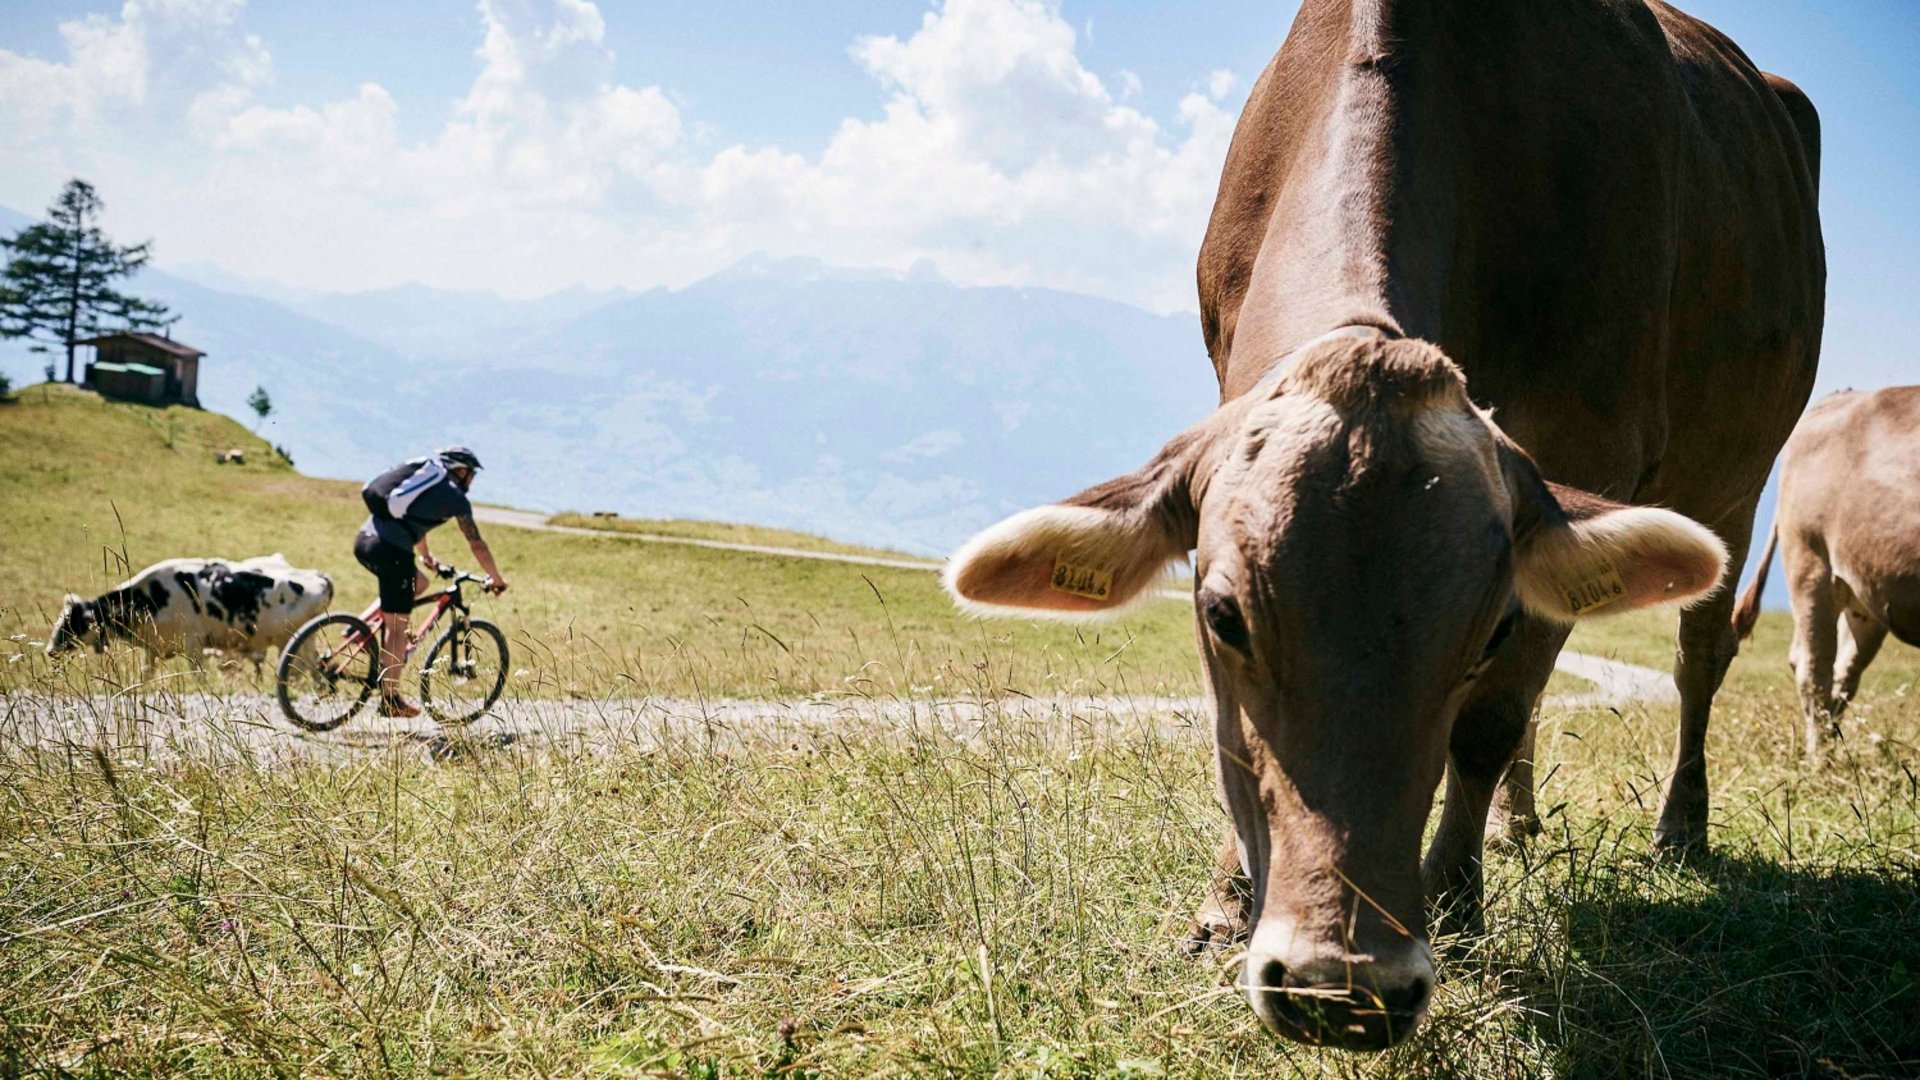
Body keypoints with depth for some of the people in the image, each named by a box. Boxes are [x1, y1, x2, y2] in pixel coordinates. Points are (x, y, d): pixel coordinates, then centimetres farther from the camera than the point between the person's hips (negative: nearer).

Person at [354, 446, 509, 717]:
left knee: (419, 584, 27)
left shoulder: (421, 473, 26)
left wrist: (431, 560, 52)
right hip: (390, 548, -7)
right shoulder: (455, 496, 6)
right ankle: (390, 699, 5)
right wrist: (497, 579, 21)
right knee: (397, 626, 1)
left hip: (364, 539, 7)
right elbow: (477, 545, 8)